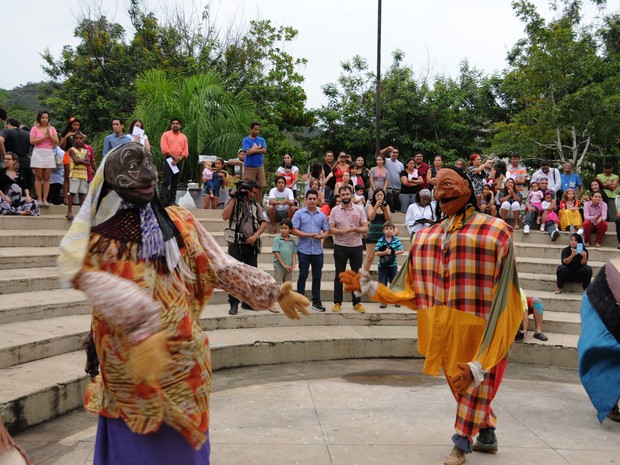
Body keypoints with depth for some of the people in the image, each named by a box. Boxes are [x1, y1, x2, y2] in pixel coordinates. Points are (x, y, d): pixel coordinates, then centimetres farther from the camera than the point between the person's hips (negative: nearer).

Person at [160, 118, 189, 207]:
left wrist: (179, 159, -10)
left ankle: (172, 201, 8)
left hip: (179, 161, 4)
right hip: (169, 160, -4)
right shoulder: (166, 134, 5)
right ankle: (163, 201, -15)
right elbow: (164, 149, -6)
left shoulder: (184, 137, 14)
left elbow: (186, 151, 6)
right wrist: (174, 157, -12)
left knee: (175, 182, 5)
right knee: (166, 181, -12)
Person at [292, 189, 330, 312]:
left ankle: (316, 301, 17)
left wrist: (321, 236, -13)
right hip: (304, 250, -3)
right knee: (303, 275, 2)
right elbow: (295, 230, -6)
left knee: (317, 276, 8)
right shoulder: (299, 213, 1)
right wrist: (309, 235, -17)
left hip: (318, 250, 3)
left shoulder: (322, 215, 11)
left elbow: (326, 231, 10)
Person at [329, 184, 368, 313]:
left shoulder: (359, 210, 3)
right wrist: (343, 231, -20)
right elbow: (331, 229, -2)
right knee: (339, 275, 5)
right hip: (340, 246, -1)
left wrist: (356, 229, -19)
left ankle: (357, 303, 14)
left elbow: (365, 229, 1)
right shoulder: (335, 210, 2)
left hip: (356, 246, 1)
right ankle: (337, 302, 12)